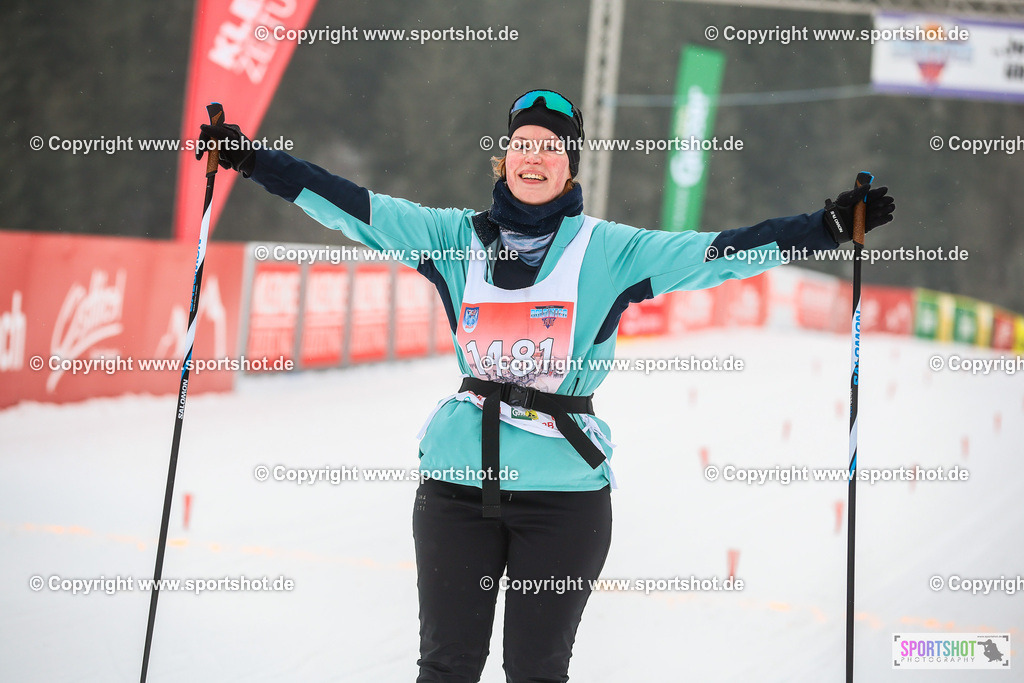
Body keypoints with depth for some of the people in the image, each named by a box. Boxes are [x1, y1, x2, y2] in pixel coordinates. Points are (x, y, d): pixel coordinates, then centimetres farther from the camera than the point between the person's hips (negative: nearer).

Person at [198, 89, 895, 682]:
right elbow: (356, 209, 5)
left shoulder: (610, 250, 1)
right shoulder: (458, 237, 7)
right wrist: (252, 158, 0)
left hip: (564, 491, -1)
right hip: (458, 485, 2)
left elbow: (717, 253, -4)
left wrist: (831, 225, -12)